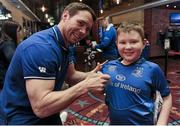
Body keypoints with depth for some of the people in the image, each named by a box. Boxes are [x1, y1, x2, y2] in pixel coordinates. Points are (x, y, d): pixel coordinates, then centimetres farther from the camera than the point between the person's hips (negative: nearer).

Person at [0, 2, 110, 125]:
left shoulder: (63, 45, 1)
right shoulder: (40, 46, -30)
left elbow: (70, 76, 6)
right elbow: (41, 107, -34)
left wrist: (88, 77, -14)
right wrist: (85, 86, -32)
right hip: (22, 119, -9)